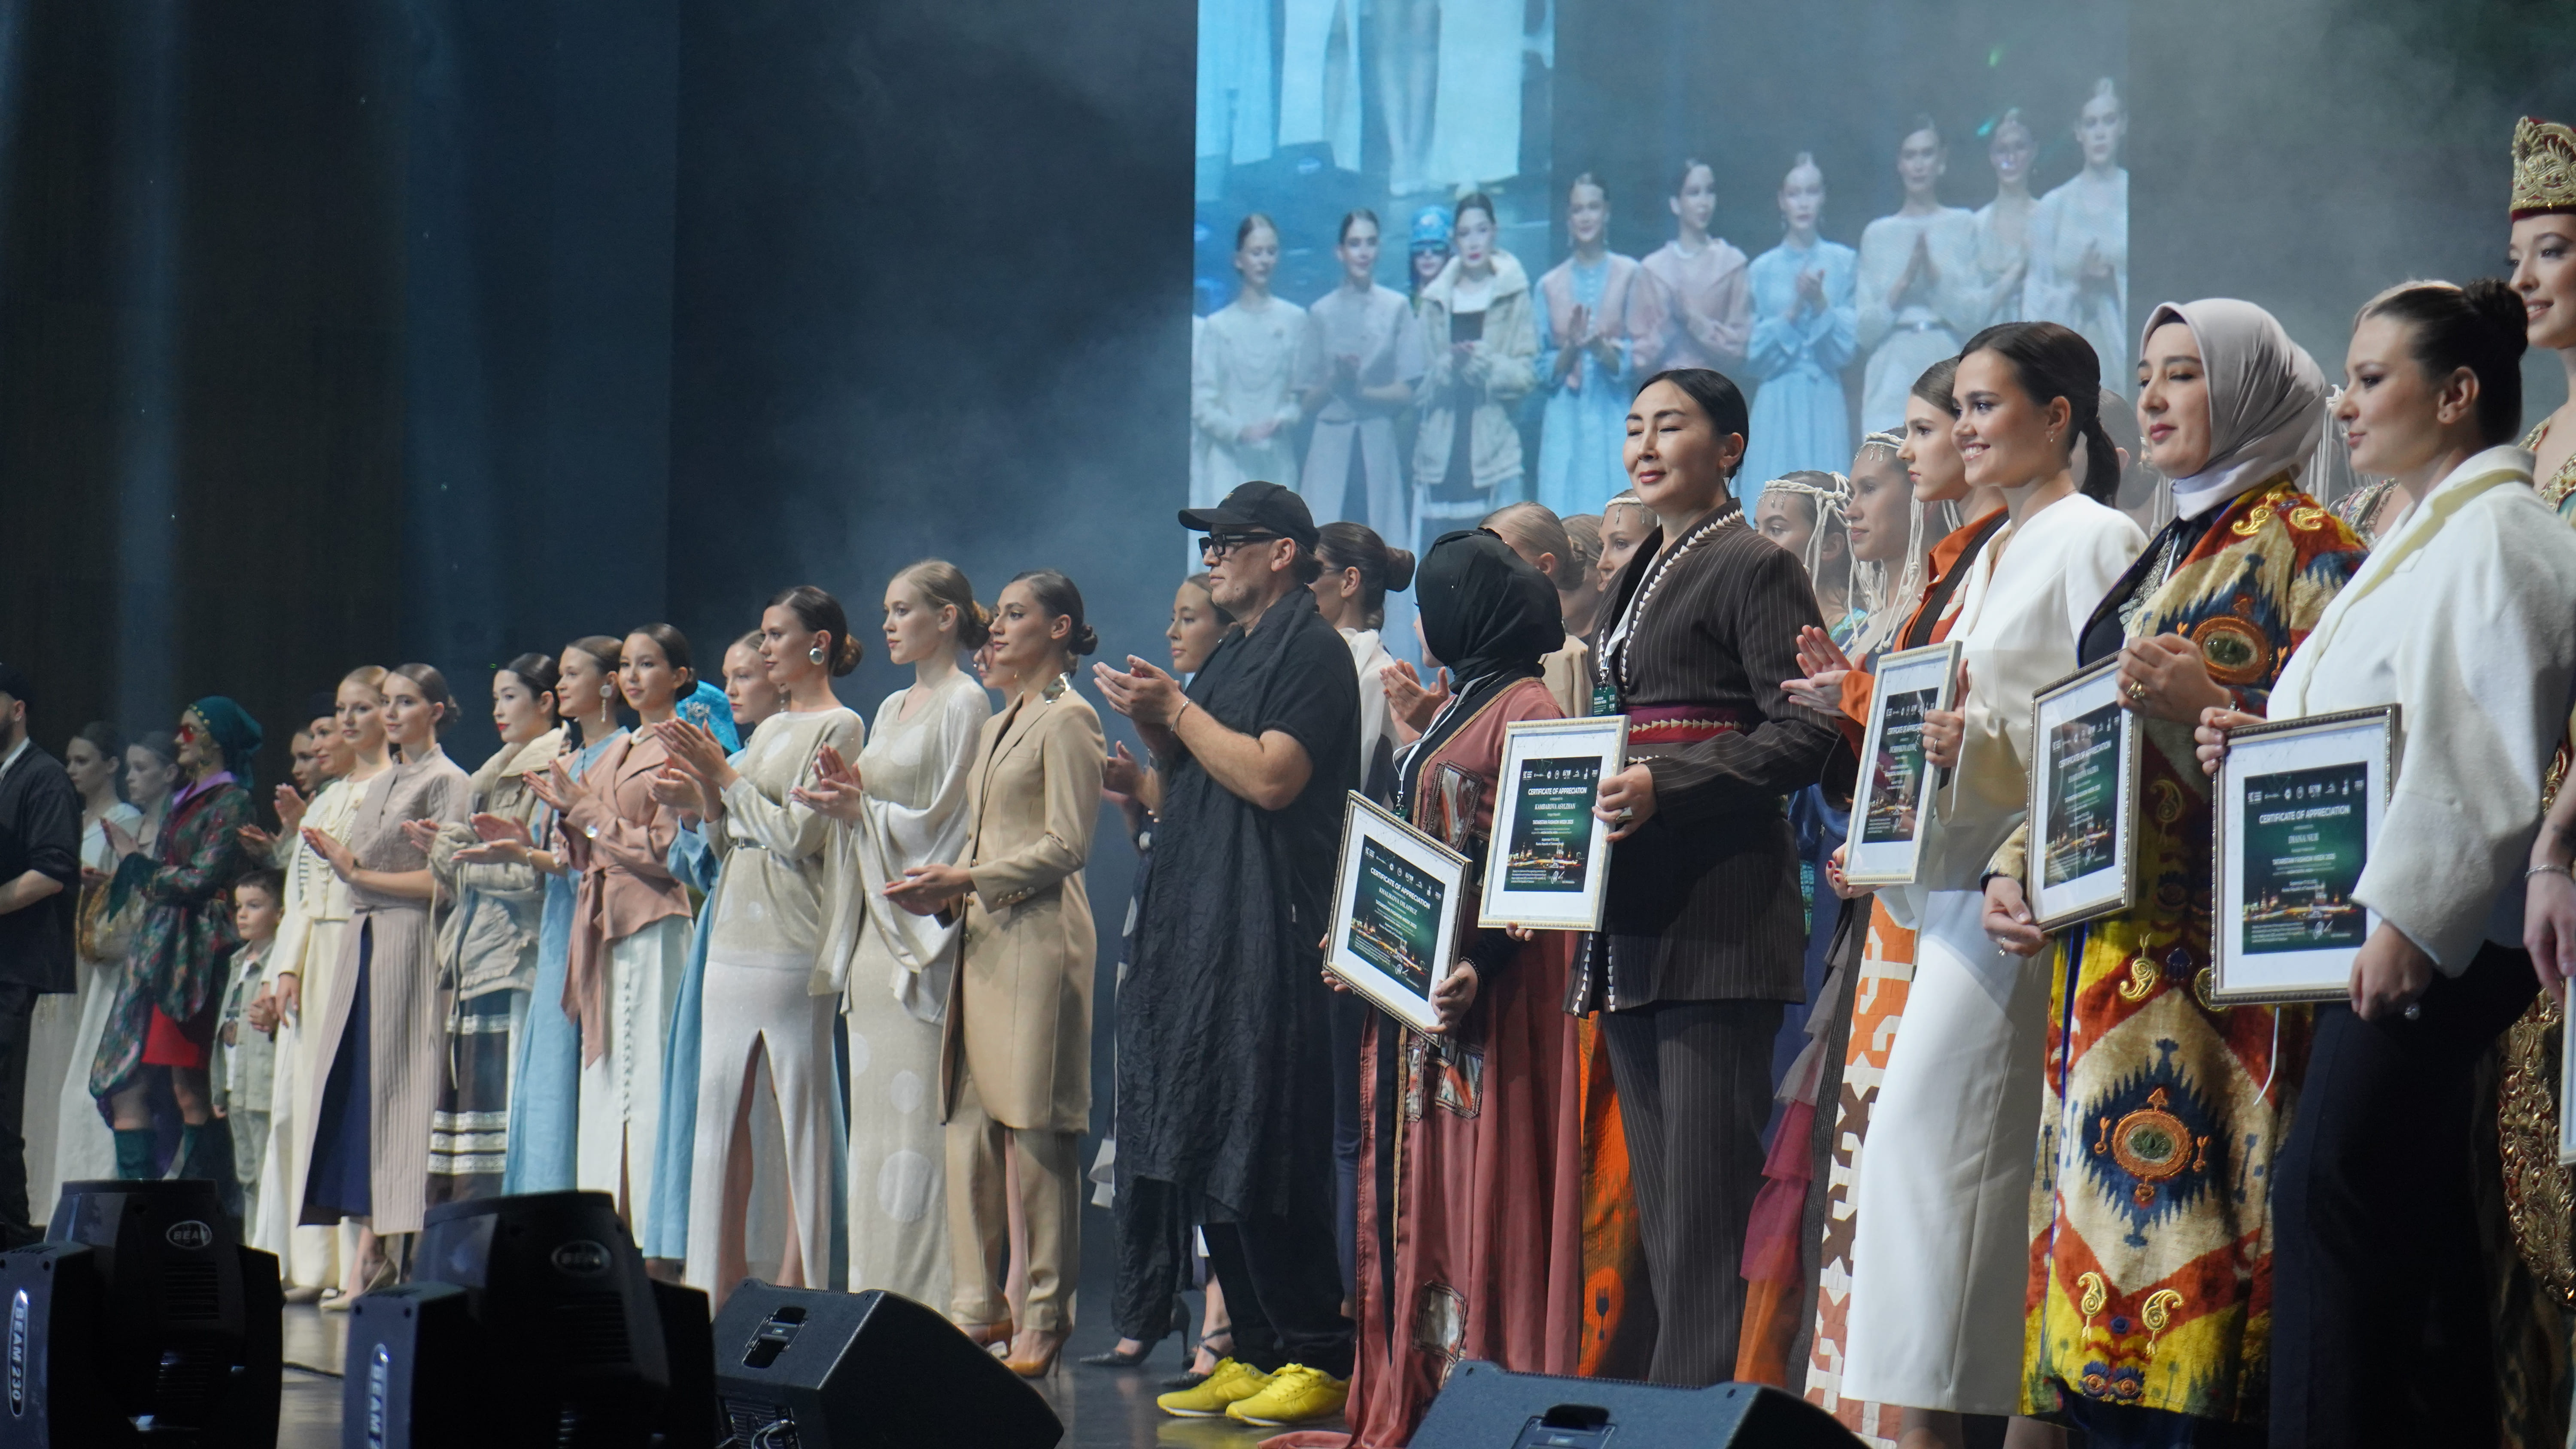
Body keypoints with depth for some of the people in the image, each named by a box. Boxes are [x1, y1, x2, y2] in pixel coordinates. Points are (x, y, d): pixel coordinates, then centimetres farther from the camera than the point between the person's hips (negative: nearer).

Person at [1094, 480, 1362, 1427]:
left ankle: (1317, 1359, -6)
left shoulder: (1309, 650, -7)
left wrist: (1176, 709, -9)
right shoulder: (1233, 656, 21)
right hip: (1199, 937, 10)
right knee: (1210, 1162, 8)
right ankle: (1254, 1354, 12)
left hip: (1268, 936, -9)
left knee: (1266, 1166, -11)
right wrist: (1155, 729, 5)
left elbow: (1271, 776, -19)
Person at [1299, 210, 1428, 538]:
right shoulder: (1321, 313, 9)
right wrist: (1335, 379, -11)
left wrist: (1358, 389, -10)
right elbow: (1307, 403, 7)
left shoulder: (1398, 308, 5)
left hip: (1380, 447, -1)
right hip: (1330, 446, 1)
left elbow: (1407, 394, 2)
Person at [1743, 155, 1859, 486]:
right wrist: (1792, 311, -10)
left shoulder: (1844, 263, 6)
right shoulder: (1762, 269, 7)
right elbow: (1753, 354, 3)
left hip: (1825, 401, 0)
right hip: (1777, 404, 0)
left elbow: (1847, 346, 2)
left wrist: (1821, 304, -13)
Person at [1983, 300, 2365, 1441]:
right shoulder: (2157, 563, 23)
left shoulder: (2306, 545, -2)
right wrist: (2017, 869, 13)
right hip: (2108, 951, 8)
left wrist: (2209, 710, -21)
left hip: (2217, 960, -8)